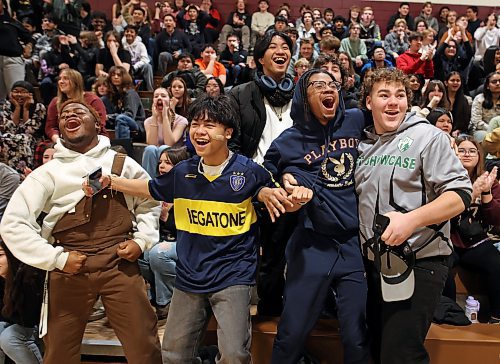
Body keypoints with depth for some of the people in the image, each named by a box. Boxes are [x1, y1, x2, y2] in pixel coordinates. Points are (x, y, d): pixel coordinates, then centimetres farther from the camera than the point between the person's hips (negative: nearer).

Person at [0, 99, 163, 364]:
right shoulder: (48, 172, 4)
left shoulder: (122, 164, 8)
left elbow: (150, 203, 18)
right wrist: (56, 258, -7)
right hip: (70, 271, 1)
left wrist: (141, 240, 3)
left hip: (120, 264, 0)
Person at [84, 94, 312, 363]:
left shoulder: (248, 171, -11)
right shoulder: (183, 172, 1)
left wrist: (295, 199, -19)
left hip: (232, 278, -4)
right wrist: (109, 181, 11)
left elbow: (274, 198, 3)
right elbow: (151, 188, 18)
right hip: (189, 278, 5)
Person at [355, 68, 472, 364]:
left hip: (419, 262, -6)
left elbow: (461, 194, -15)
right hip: (375, 261, 7)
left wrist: (412, 219, -28)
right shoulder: (364, 145, 10)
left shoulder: (427, 136, -8)